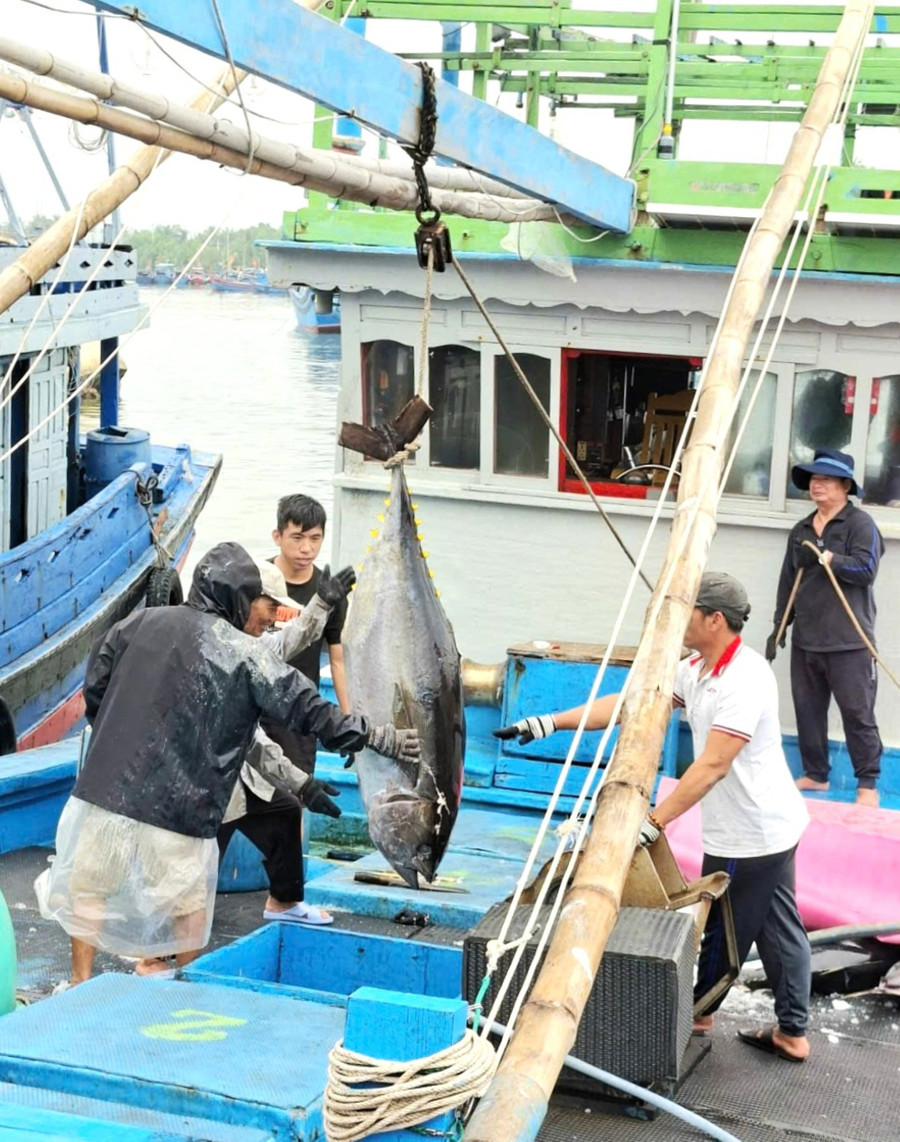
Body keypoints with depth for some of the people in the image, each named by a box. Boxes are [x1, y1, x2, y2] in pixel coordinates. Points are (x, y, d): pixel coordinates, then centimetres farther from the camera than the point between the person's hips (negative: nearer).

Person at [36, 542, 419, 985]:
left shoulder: (141, 622, 7)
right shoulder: (245, 653, -5)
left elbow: (94, 685, 14)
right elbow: (309, 712, -8)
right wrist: (383, 738, -4)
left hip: (107, 787, 3)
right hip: (180, 807, -3)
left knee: (89, 887, 19)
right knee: (190, 903, 17)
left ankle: (81, 985, 25)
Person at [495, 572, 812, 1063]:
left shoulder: (744, 680, -25)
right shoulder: (696, 670, 5)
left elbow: (712, 766, -30)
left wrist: (652, 823, -31)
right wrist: (550, 723, 0)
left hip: (748, 835, -9)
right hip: (766, 826, 9)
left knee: (723, 931, 9)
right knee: (778, 930, 16)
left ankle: (699, 1012, 27)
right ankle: (792, 1032, 25)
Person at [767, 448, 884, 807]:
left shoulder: (860, 524, -4)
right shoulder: (801, 531, 15)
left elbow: (866, 569, -17)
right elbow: (787, 581, 19)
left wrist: (824, 558, -15)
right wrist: (779, 626, 16)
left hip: (849, 642, -6)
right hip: (806, 640, 6)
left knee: (857, 713, -3)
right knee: (808, 710, 11)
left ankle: (868, 783, 5)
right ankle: (815, 774, 23)